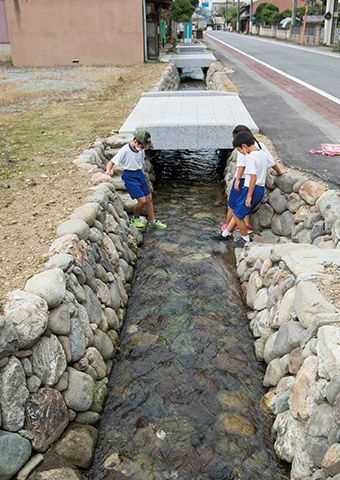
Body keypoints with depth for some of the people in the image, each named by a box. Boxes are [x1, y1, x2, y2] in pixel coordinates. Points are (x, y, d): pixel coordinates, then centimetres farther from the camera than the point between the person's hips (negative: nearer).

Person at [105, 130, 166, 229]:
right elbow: (112, 162, -17)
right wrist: (108, 171, -34)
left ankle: (152, 221, 28)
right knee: (142, 200, -13)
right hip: (129, 176, -7)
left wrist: (140, 174, 17)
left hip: (139, 173, 7)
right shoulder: (125, 150, -19)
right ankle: (135, 218, 15)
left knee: (149, 198, 10)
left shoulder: (141, 149, 2)